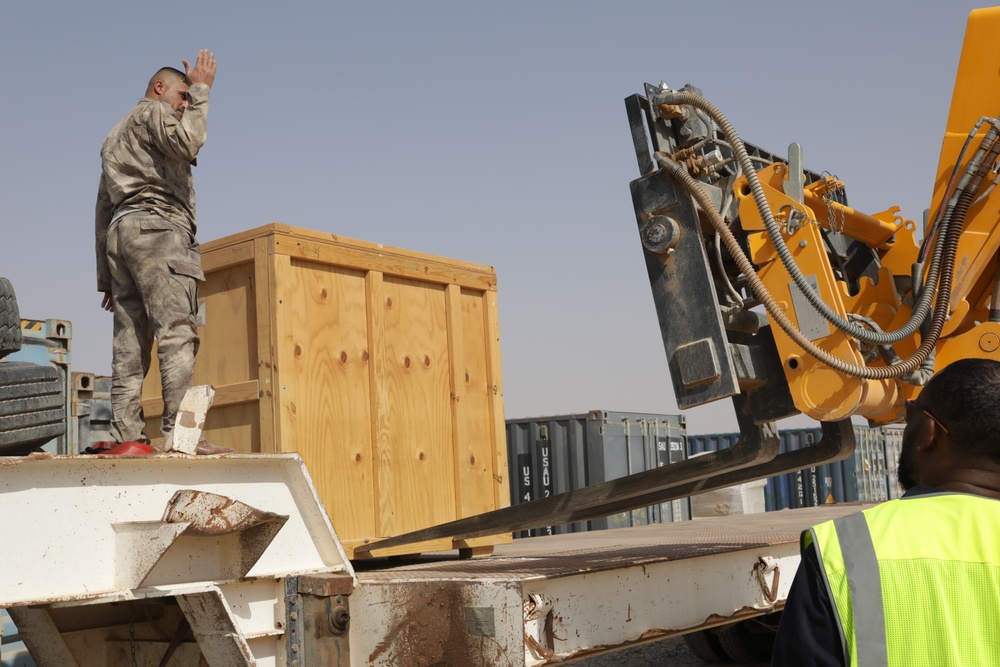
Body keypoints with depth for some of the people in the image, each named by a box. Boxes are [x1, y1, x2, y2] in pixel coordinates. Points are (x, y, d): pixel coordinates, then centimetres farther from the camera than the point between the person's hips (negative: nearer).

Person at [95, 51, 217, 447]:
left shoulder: (114, 139, 33)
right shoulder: (153, 112, 7)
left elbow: (103, 211, 27)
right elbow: (188, 143, -16)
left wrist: (105, 277, 23)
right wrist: (200, 90, -3)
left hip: (120, 232, 9)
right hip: (157, 228, -9)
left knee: (130, 346, 0)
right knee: (177, 334, -19)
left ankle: (127, 437, -7)